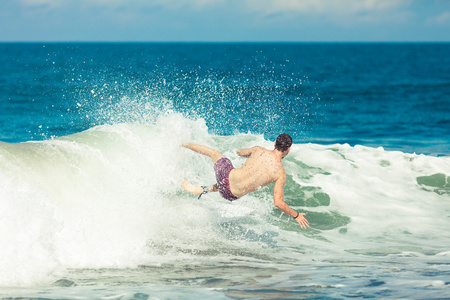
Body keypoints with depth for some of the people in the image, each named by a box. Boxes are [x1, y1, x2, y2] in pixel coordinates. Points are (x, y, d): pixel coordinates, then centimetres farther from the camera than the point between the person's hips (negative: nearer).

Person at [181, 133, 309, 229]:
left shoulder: (259, 150, -3)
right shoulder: (281, 174, -10)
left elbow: (240, 152, 21)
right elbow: (278, 203, -13)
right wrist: (296, 215, 1)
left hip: (226, 174, 1)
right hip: (231, 195, -1)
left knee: (214, 152, 31)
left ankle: (184, 144, 53)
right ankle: (204, 190, 29)